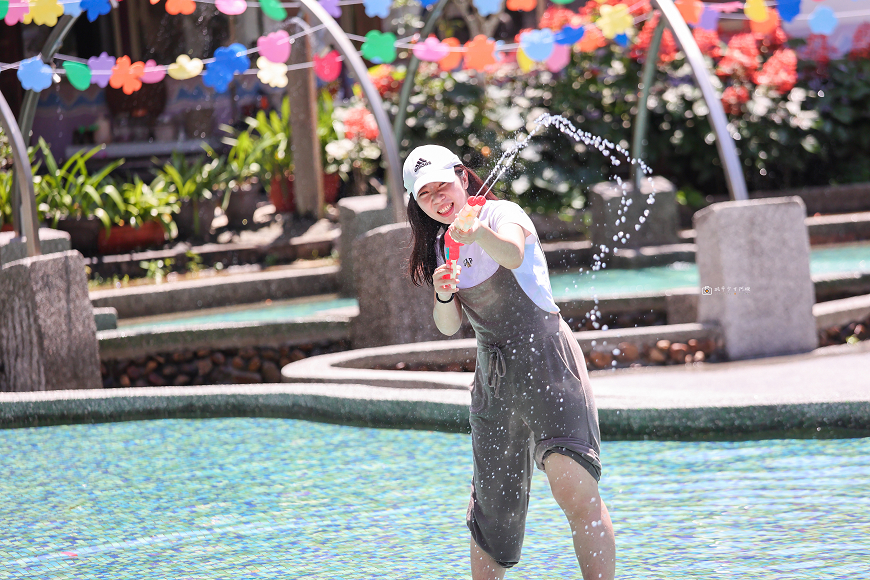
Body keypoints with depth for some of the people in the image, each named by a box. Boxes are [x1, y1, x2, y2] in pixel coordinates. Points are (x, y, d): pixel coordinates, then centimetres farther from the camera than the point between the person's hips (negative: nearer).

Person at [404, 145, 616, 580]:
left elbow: (513, 253, -32)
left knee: (575, 488, -23)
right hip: (493, 377, 6)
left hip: (546, 360, -6)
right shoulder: (440, 246, 10)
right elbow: (449, 326, 4)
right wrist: (443, 295, -18)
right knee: (492, 507, 10)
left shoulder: (503, 214, -8)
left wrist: (482, 234, -53)